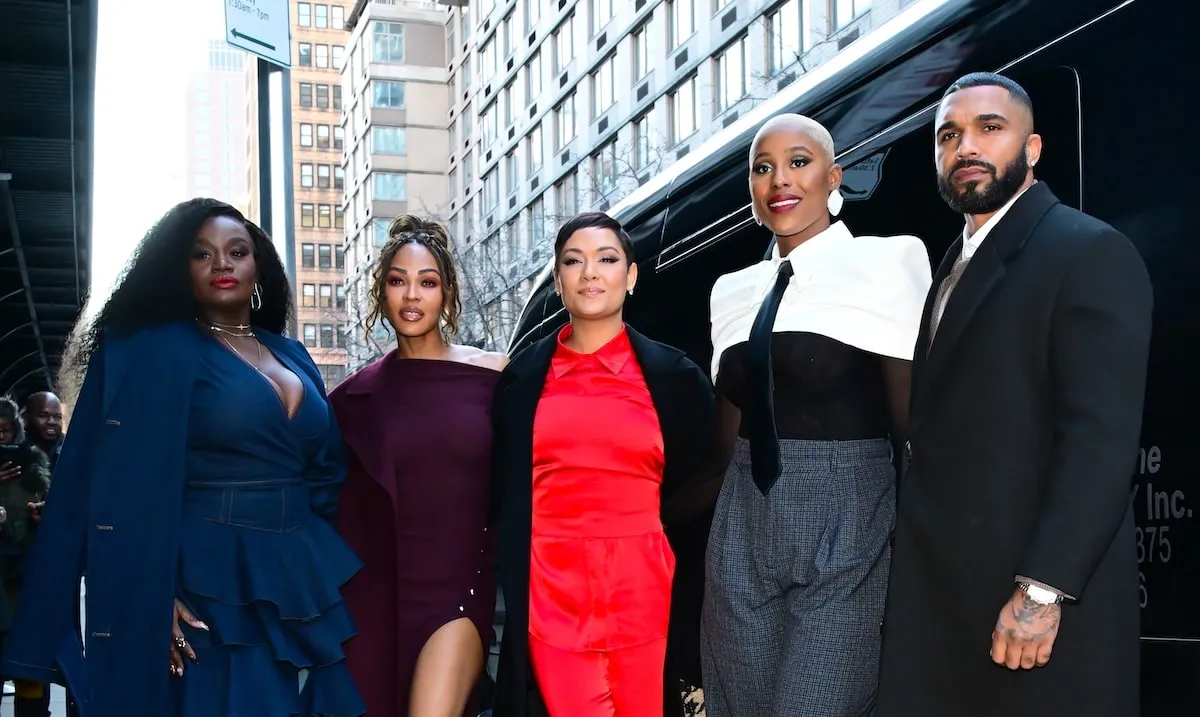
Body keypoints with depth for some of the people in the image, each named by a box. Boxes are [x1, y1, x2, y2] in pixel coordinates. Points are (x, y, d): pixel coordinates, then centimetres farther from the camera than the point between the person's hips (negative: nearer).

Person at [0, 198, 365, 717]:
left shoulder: (292, 356, 13)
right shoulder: (156, 351, -6)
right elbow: (128, 483, -13)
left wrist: (330, 574, 9)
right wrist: (156, 596, -21)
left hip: (295, 582, 6)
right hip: (205, 588, -6)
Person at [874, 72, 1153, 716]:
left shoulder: (1090, 253, -8)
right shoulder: (956, 264, 18)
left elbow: (1102, 439, -17)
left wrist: (1042, 590, -23)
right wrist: (912, 576, 10)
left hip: (1036, 588, -8)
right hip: (946, 590, 8)